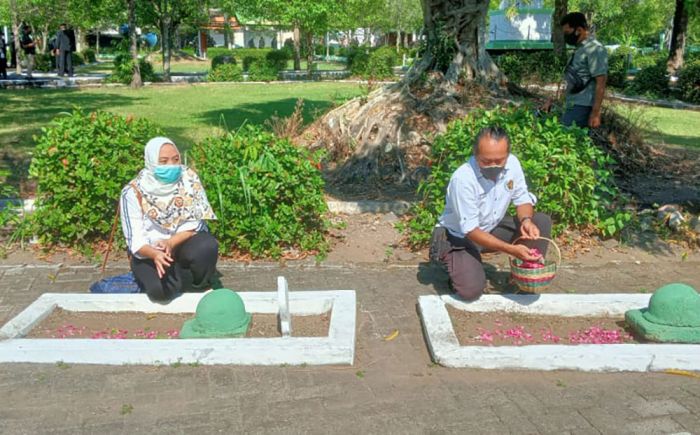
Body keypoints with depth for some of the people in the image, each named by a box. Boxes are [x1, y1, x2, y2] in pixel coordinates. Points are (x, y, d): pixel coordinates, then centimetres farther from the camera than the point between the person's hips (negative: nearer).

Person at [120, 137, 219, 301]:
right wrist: (155, 254, -39)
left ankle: (201, 287, -2)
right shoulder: (133, 192, -14)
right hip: (150, 252, -1)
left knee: (207, 246, -32)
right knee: (160, 290, -29)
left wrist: (171, 242, -30)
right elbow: (135, 240, -18)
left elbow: (197, 222, -13)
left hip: (184, 242, 1)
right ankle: (183, 273, 6)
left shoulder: (189, 179, -11)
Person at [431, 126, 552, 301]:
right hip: (459, 237, -5)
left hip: (493, 228, 6)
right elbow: (470, 230, -29)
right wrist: (511, 249, -36)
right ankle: (456, 262, 9)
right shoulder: (463, 179, -32)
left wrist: (526, 220, -24)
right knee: (471, 290, -24)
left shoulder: (512, 163, -15)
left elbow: (522, 198, 0)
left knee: (542, 222, -12)